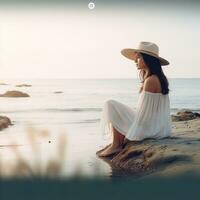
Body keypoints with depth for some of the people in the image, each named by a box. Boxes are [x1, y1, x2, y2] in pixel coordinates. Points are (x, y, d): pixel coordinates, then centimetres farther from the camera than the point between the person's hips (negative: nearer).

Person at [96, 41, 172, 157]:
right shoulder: (159, 78, 12)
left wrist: (127, 138, -16)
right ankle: (117, 143, 11)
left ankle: (117, 145, -6)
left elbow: (144, 111, -20)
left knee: (111, 105, -4)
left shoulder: (150, 81, -18)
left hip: (152, 128, -10)